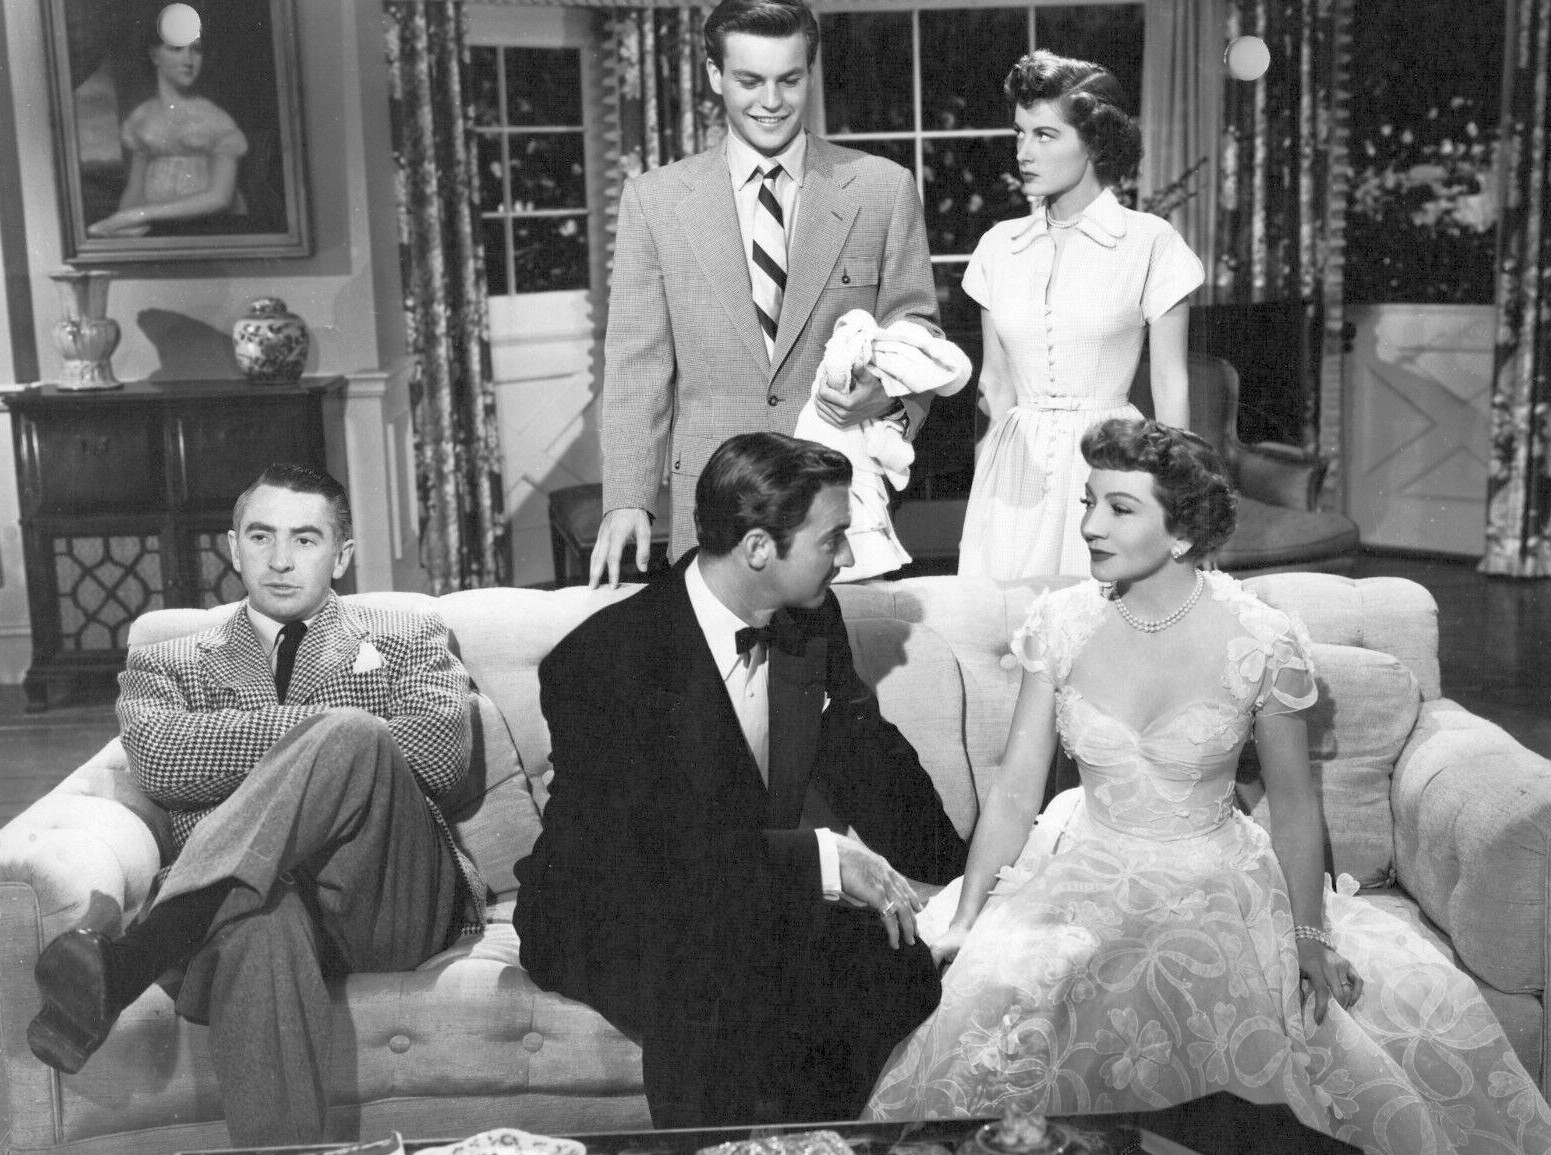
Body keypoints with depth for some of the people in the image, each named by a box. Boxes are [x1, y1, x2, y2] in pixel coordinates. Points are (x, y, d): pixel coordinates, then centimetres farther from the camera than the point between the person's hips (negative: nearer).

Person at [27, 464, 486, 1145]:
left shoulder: (409, 639, 22)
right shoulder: (168, 665, 23)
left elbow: (441, 753, 2)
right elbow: (157, 760, -1)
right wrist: (319, 728, -5)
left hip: (395, 900, 0)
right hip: (241, 884, 0)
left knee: (350, 737, -32)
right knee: (260, 912, -40)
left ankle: (123, 965, -39)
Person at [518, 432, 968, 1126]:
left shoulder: (813, 623, 1)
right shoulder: (598, 661, -20)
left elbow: (870, 758, 8)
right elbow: (643, 849, -26)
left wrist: (965, 880, -6)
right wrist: (822, 858, -30)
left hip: (757, 909, 6)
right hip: (610, 922, -5)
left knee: (891, 956, -21)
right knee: (707, 990, -36)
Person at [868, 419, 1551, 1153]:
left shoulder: (1262, 641, -12)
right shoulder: (1060, 623, -7)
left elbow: (1294, 805, -2)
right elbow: (1015, 791, -4)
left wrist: (1313, 939, -7)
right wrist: (964, 922, -9)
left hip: (1220, 884, 0)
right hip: (1088, 877, 1)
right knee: (993, 996, -26)